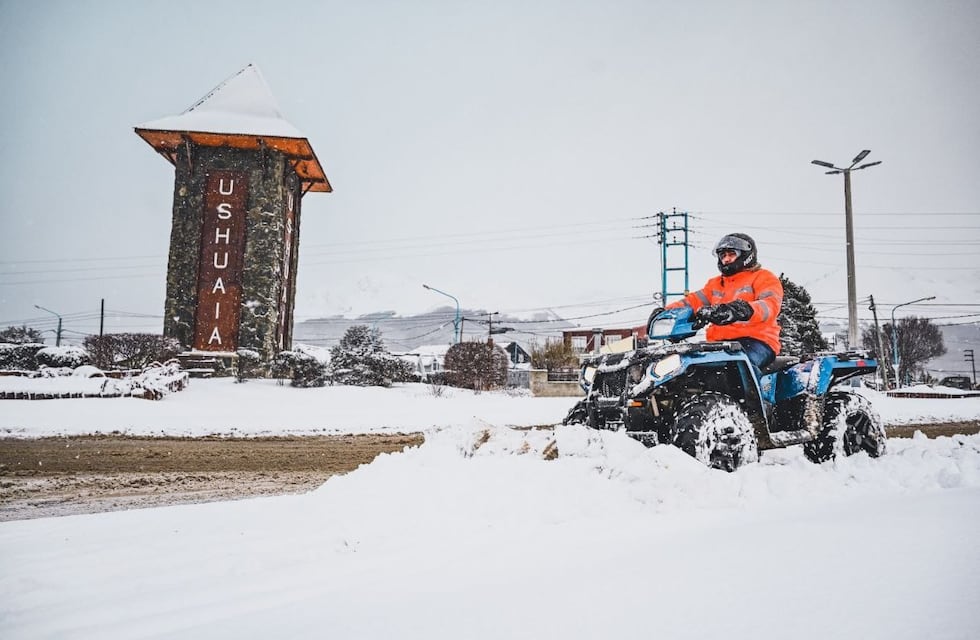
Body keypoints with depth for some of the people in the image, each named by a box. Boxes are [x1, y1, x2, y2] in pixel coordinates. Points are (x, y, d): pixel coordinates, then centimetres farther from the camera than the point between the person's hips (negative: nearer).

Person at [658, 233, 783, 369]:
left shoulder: (763, 277, 8)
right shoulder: (715, 283, 29)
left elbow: (771, 305, -12)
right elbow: (694, 300, 17)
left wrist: (746, 310, -35)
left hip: (756, 340, -6)